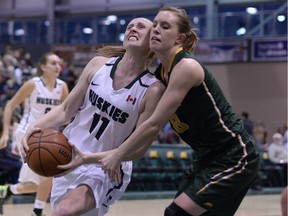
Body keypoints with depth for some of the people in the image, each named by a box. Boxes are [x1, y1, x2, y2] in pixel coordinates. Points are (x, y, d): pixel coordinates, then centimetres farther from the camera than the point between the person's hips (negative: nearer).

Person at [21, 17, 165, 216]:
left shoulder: (153, 89, -15)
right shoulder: (99, 65, -3)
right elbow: (66, 110, 5)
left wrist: (92, 158, -25)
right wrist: (36, 127, -14)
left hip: (105, 170, -5)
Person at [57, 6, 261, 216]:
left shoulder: (186, 67, -20)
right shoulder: (159, 76, 6)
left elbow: (154, 125, -22)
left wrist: (116, 156, -11)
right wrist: (88, 158, 1)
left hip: (235, 157, -9)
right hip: (207, 158, 9)